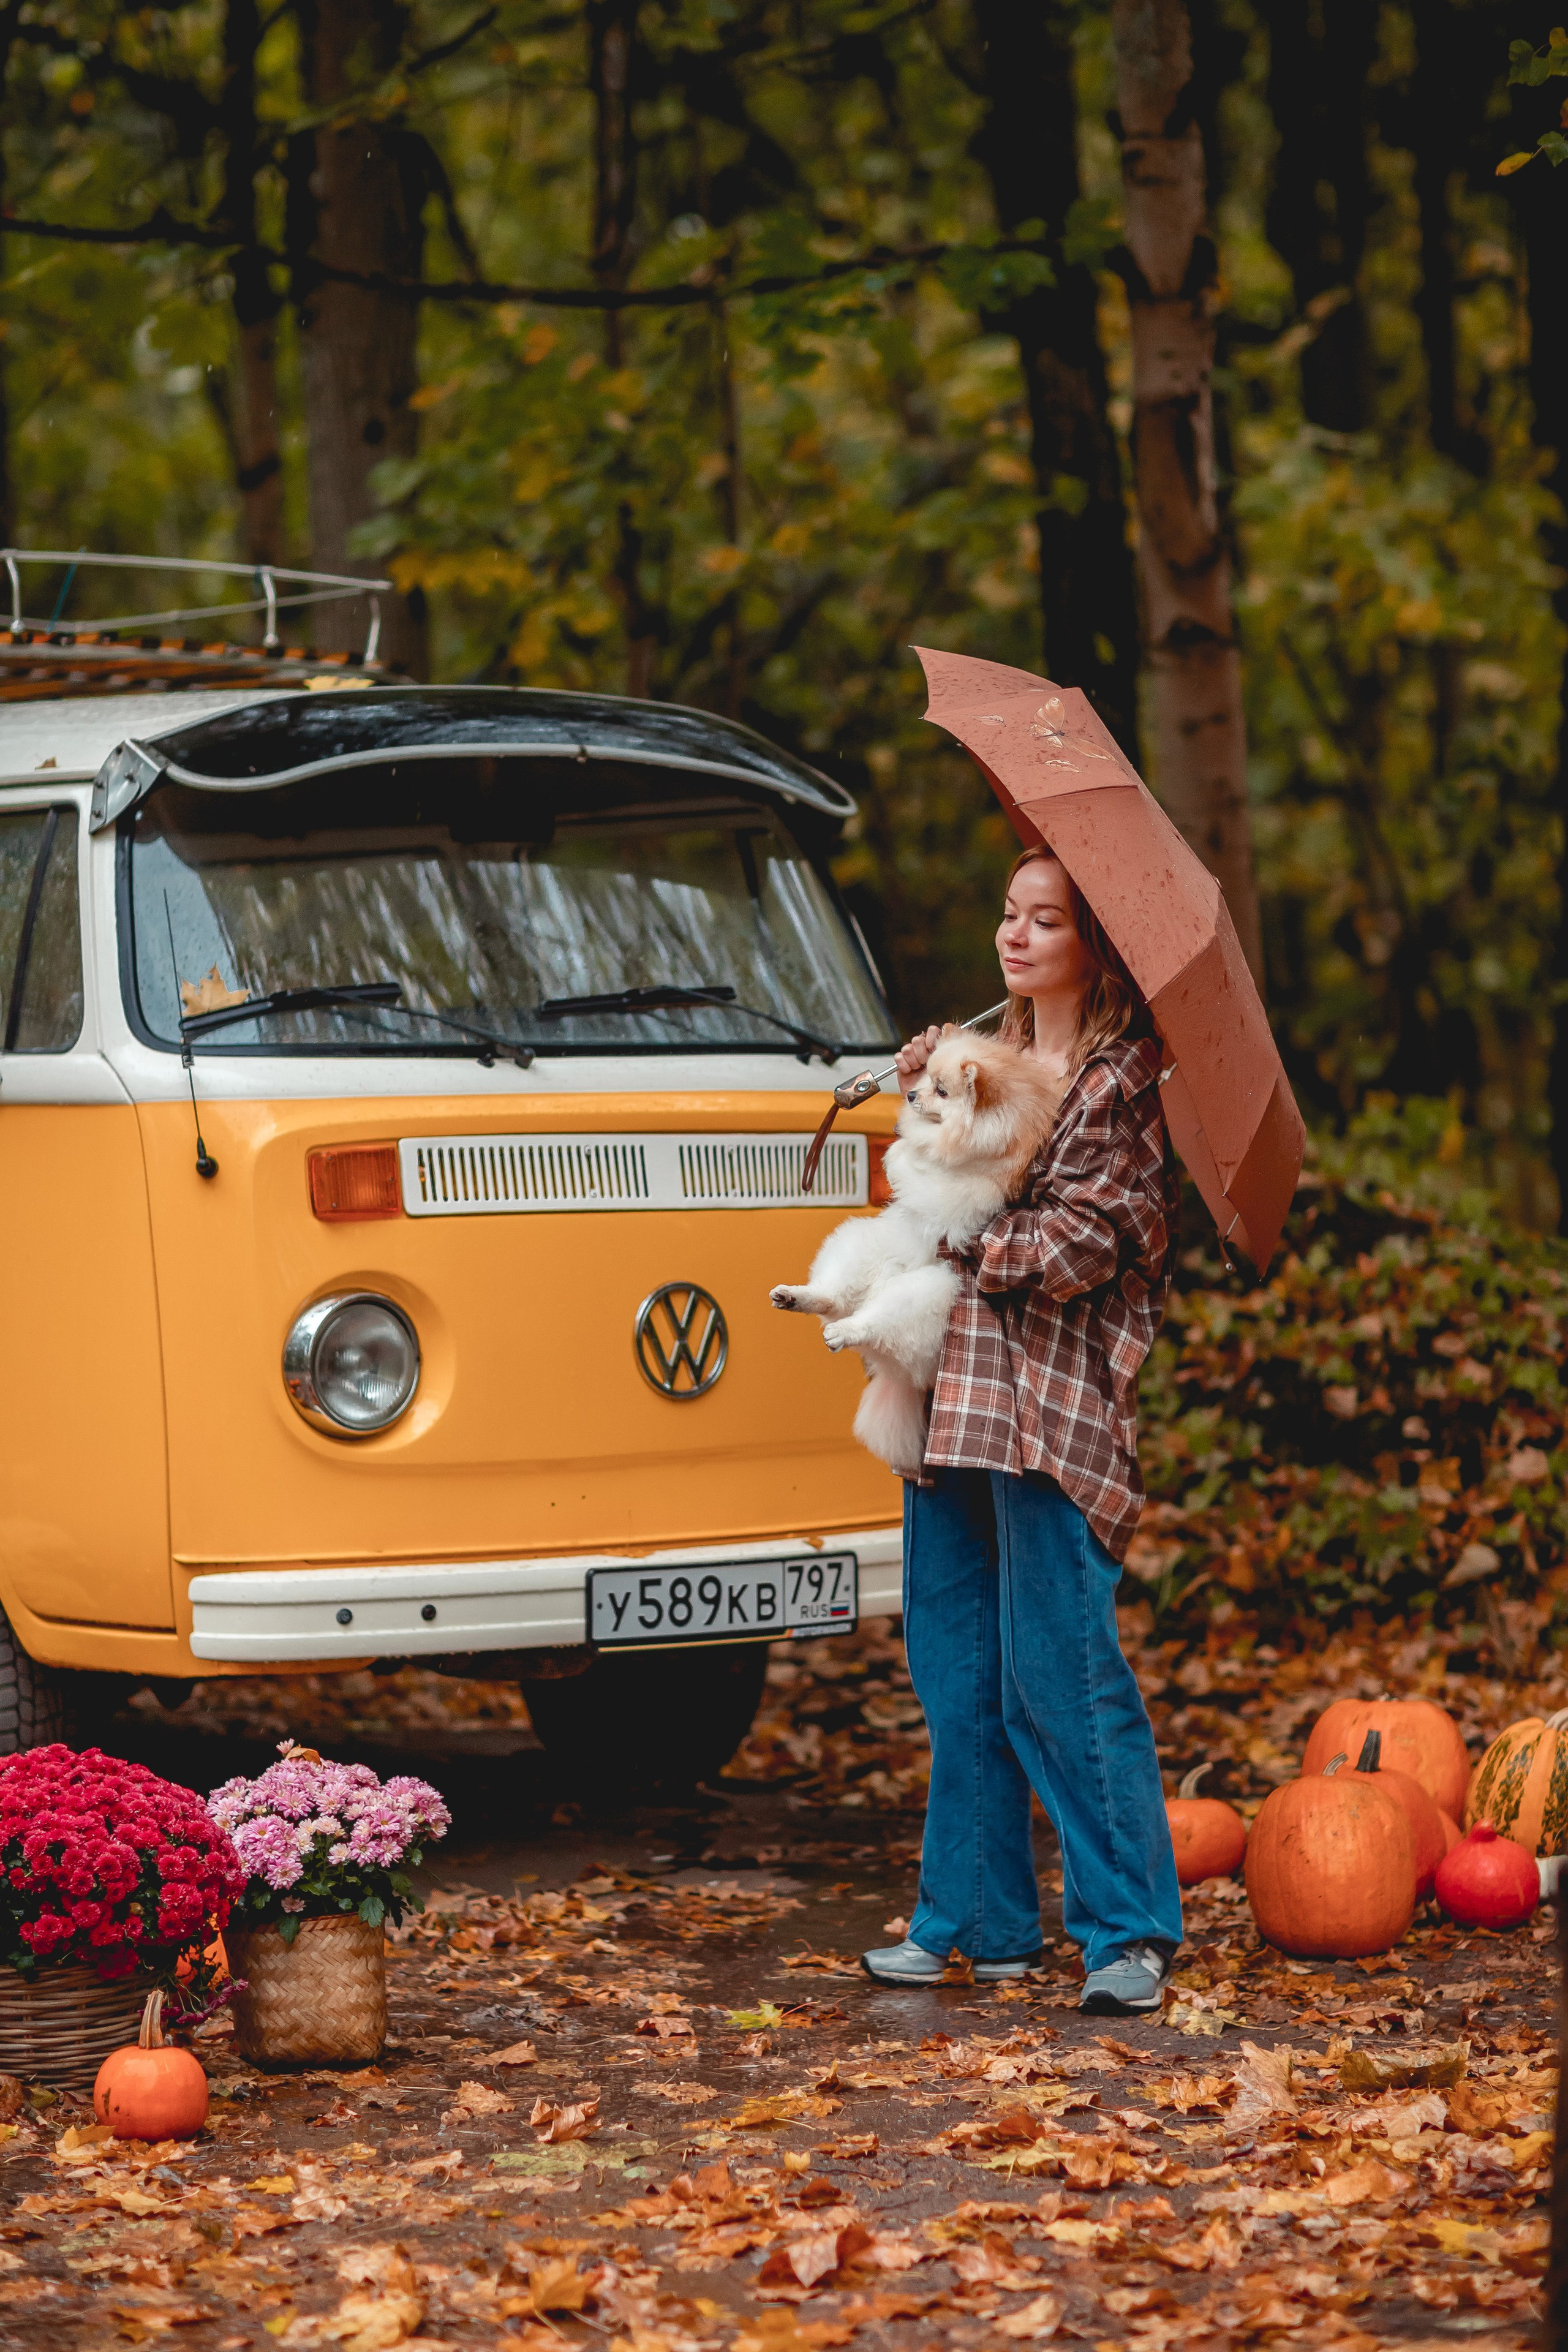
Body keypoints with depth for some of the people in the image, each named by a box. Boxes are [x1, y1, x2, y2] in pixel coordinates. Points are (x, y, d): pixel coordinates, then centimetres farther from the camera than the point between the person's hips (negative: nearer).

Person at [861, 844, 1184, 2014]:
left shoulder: (1125, 1080, -4)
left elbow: (1080, 1246, -12)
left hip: (1053, 1400, -7)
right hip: (953, 1392, 7)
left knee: (1063, 1674, -8)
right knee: (960, 1677, 9)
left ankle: (1133, 1930, -1)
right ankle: (977, 1920, 18)